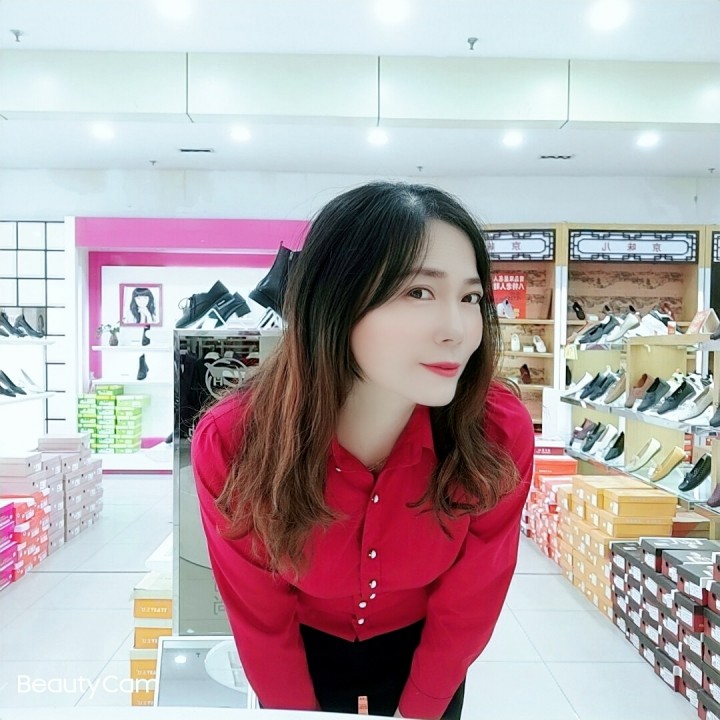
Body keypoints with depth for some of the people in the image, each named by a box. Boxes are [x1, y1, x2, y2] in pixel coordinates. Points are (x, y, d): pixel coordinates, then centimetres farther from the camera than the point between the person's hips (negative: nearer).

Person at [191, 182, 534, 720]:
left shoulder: (501, 433, -30)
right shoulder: (231, 443, -32)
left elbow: (465, 609, -15)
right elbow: (260, 619, -15)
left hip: (424, 660, 1)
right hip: (300, 655, 0)